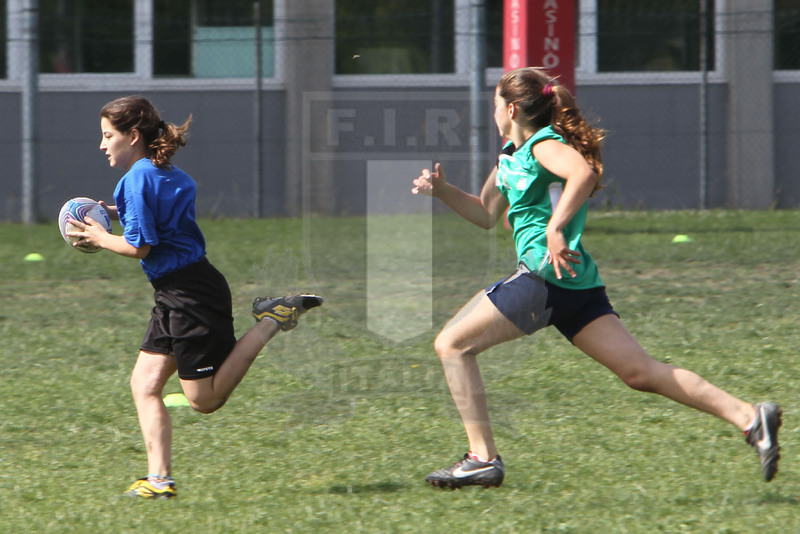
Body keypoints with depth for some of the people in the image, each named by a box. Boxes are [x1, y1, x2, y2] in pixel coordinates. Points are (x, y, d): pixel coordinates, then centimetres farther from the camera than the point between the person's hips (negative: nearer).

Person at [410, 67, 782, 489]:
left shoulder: (543, 144, -4)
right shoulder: (511, 155, 24)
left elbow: (584, 173, -26)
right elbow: (486, 215, 35)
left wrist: (555, 228, -27)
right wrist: (441, 190, 22)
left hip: (547, 273, -10)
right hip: (576, 284, 10)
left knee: (452, 345, -2)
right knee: (640, 371, 0)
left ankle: (483, 458, -5)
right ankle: (747, 417, -10)